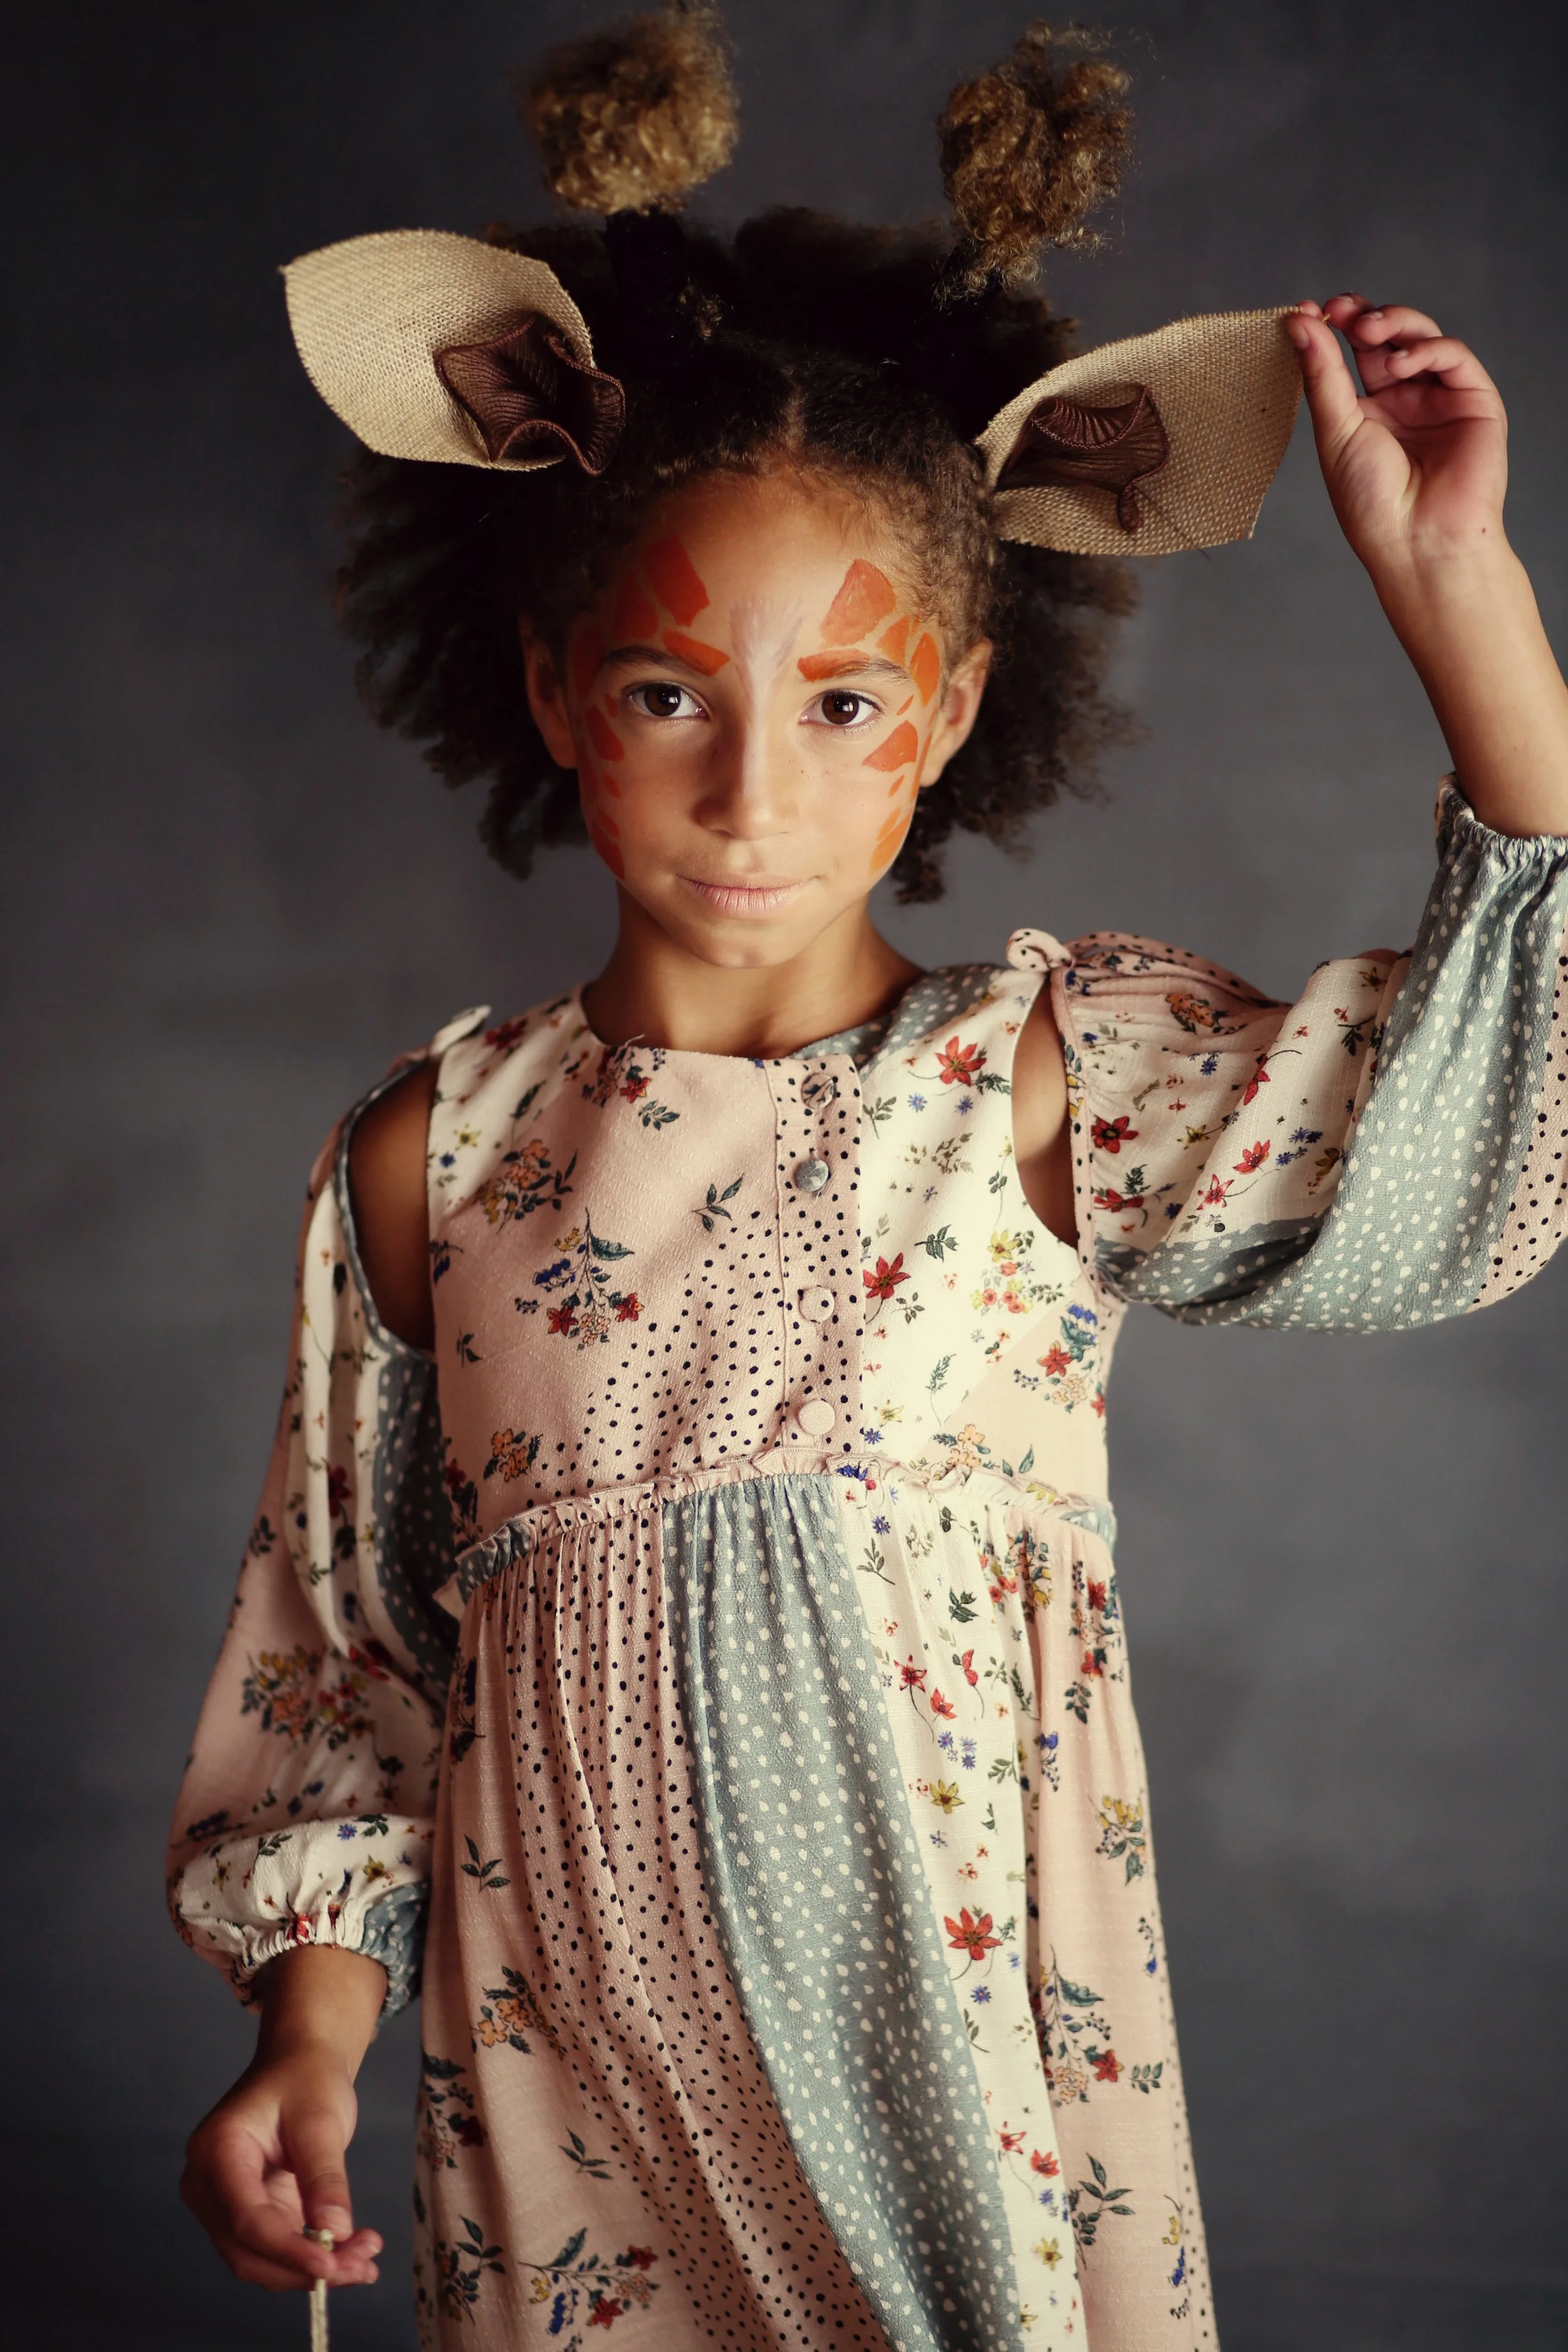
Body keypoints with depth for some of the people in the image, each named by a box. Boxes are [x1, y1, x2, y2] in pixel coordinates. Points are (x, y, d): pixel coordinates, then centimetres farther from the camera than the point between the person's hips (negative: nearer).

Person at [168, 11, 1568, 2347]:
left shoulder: (1049, 1078, -6)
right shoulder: (434, 1161, -2)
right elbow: (345, 1645, 6)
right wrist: (309, 2040, 0)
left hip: (966, 2018, -1)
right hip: (579, 2051, 1)